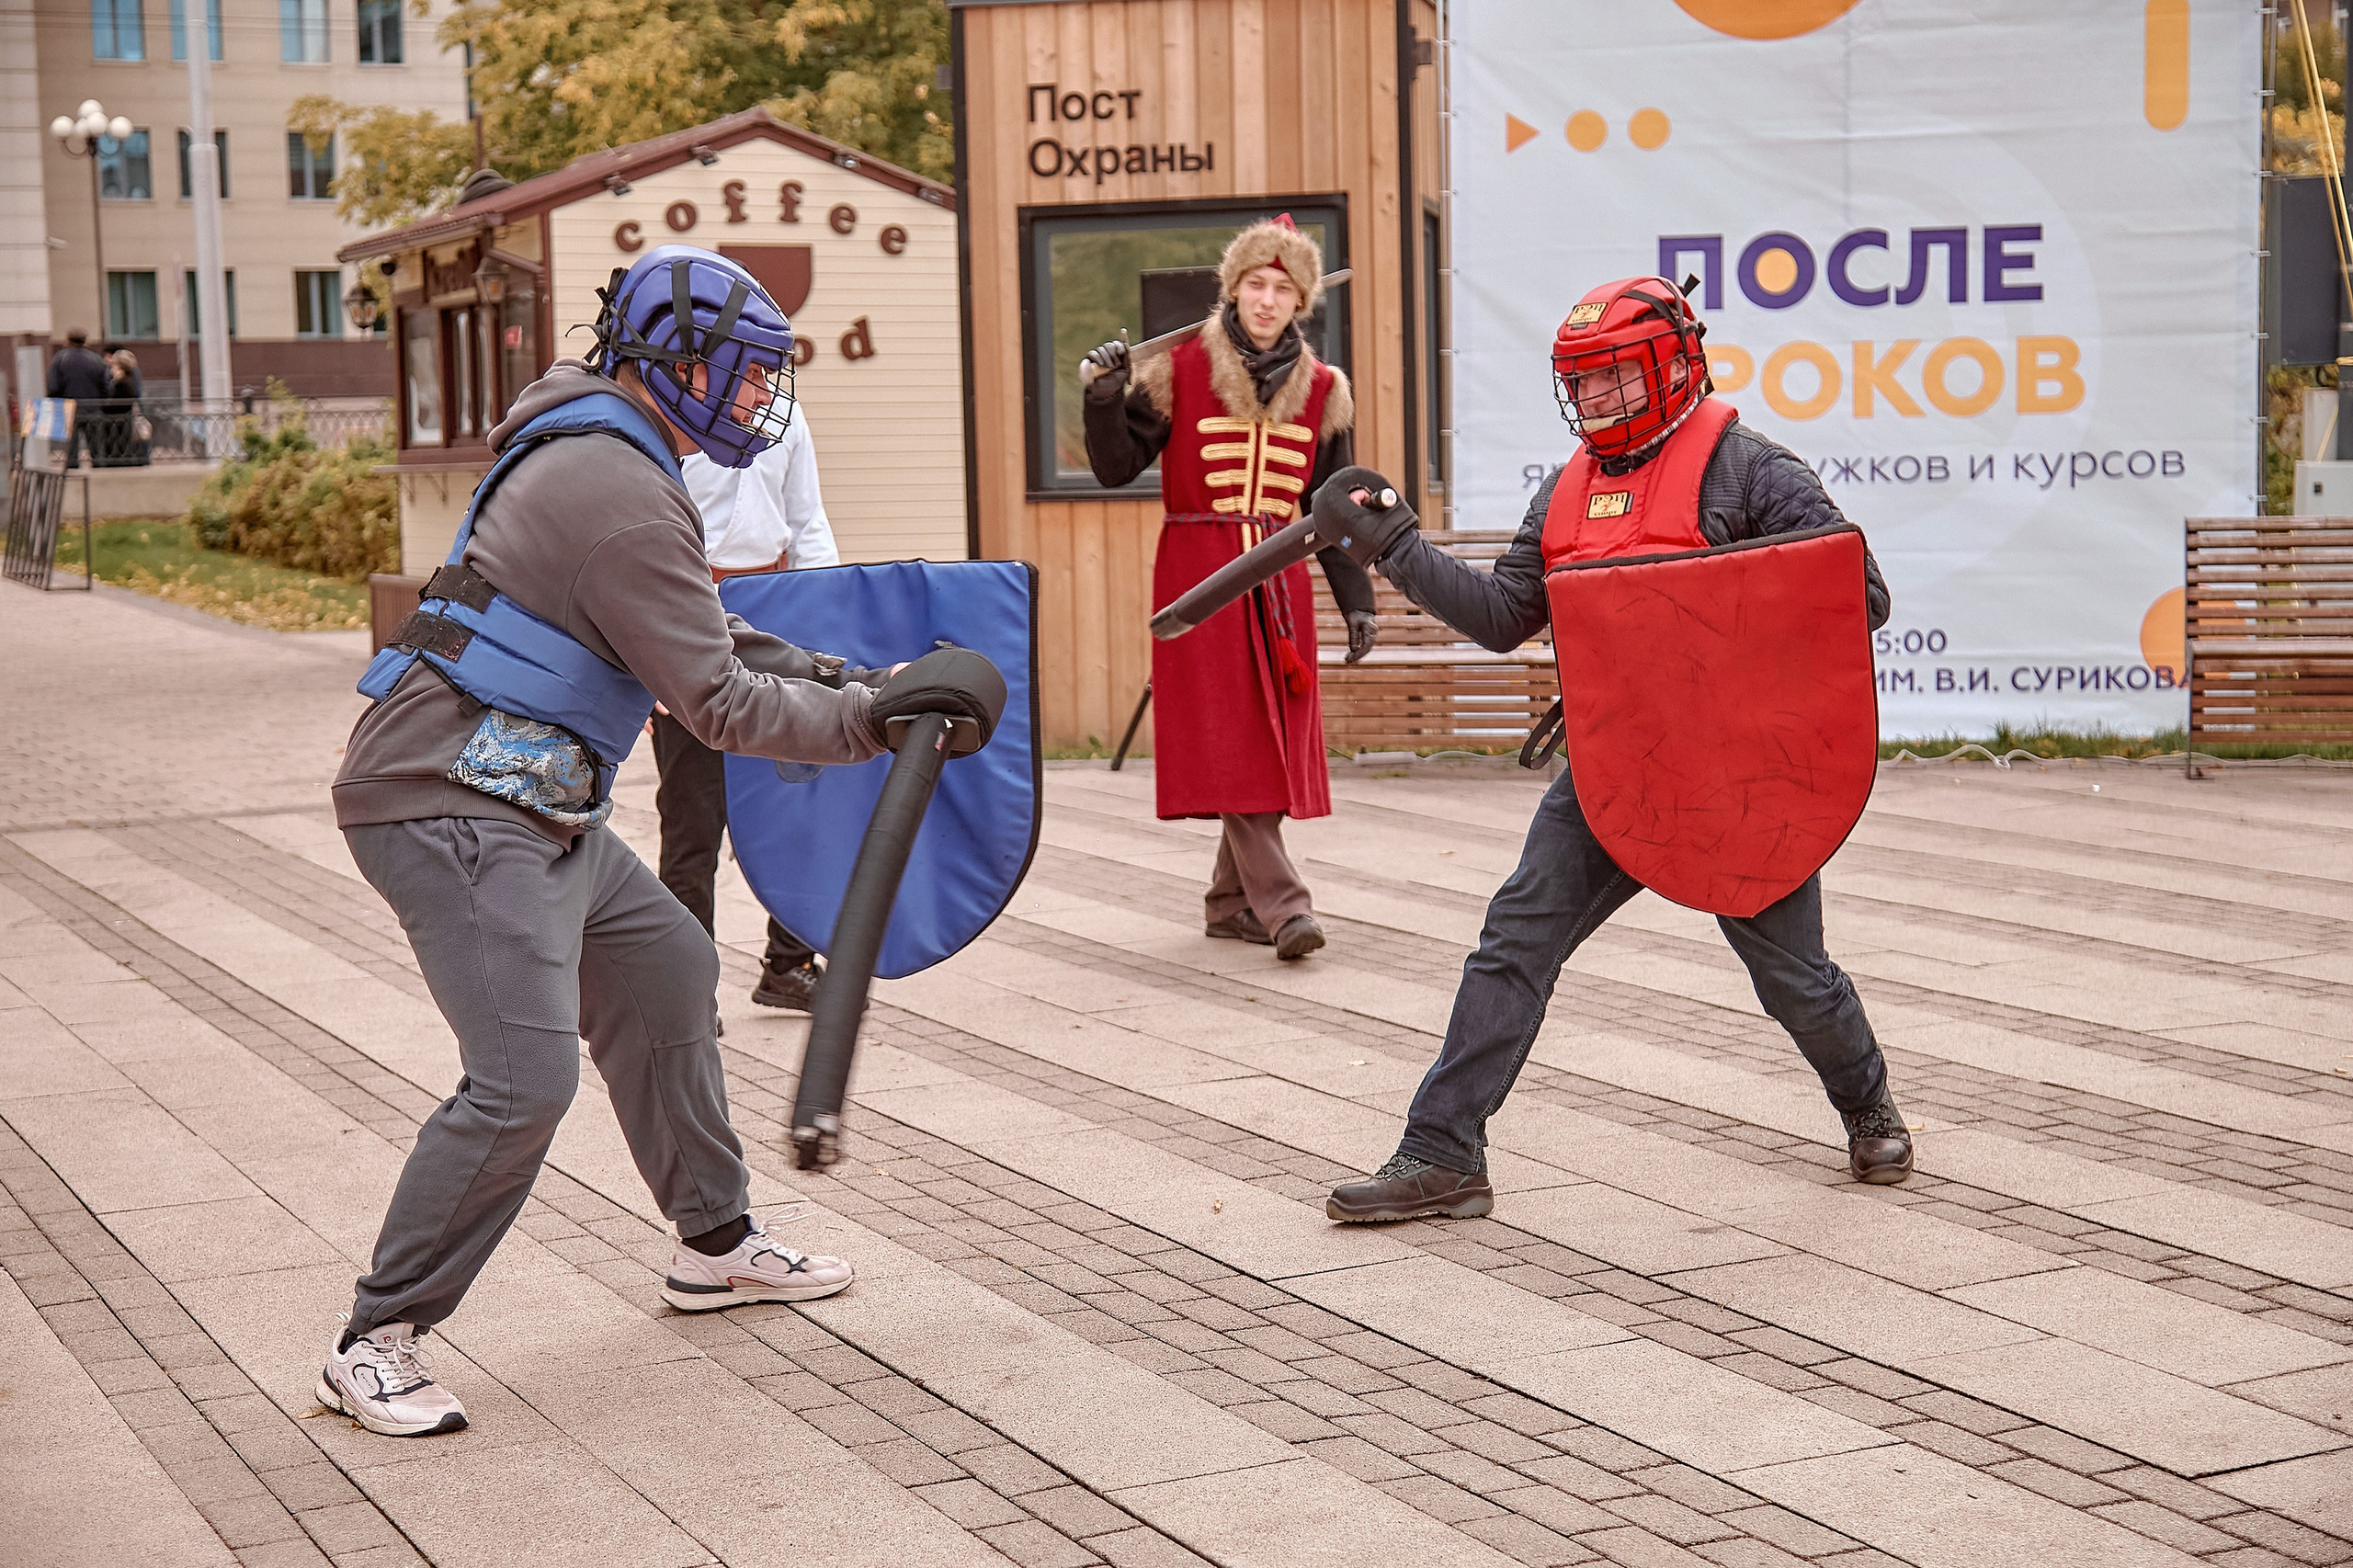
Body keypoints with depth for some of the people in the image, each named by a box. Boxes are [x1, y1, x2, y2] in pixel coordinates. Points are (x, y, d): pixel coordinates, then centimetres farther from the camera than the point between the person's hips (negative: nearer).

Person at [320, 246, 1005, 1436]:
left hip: (533, 805, 11)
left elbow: (691, 632, 23)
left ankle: (714, 1245, 33)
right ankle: (375, 1345, -7)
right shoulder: (621, 494, -19)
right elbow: (717, 706, -19)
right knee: (525, 1073, -17)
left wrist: (816, 671, 13)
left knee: (666, 971, 20)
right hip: (452, 807, -11)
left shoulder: (587, 441, 14)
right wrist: (875, 716, -12)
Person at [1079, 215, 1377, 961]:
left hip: (1279, 579, 4)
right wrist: (1106, 402, -19)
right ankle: (1282, 905, -13)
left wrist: (1357, 602, 9)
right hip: (1198, 574, -4)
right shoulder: (1179, 369, -2)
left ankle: (1231, 900, 16)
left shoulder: (1321, 390, 9)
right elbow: (1117, 468, -1)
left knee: (1274, 743, 3)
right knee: (1230, 742, -10)